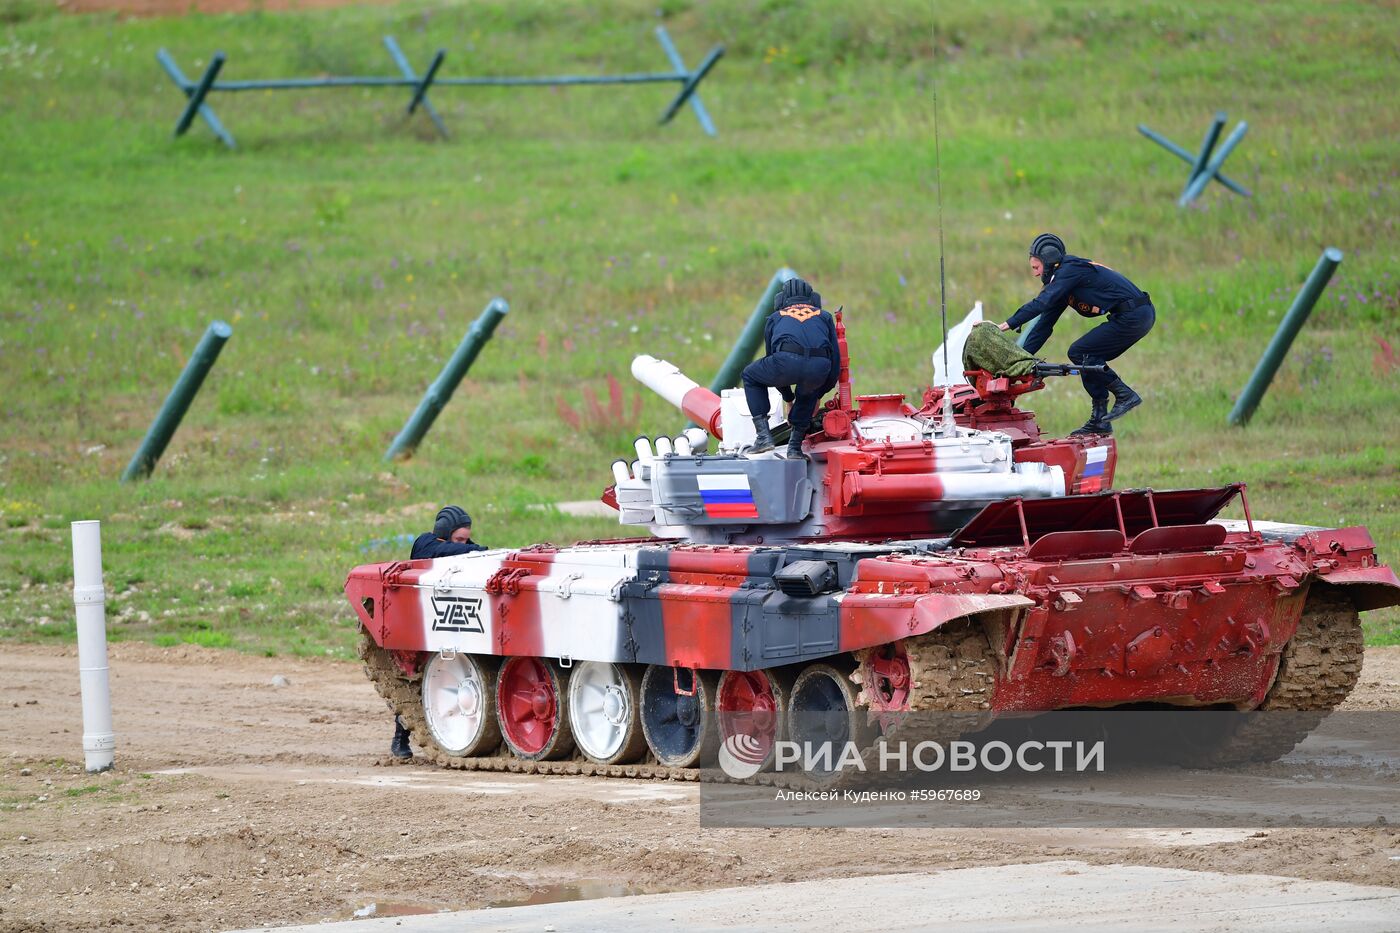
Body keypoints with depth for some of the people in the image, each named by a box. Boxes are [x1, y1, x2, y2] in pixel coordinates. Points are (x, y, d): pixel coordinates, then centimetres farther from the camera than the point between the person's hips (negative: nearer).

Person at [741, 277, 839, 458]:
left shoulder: (775, 318, 35)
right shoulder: (824, 317, 36)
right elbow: (835, 362, 33)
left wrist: (789, 400, 49)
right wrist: (818, 396, 46)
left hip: (787, 361, -1)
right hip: (819, 367, 1)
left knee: (751, 376, 30)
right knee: (808, 393, 38)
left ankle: (763, 435, 17)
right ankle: (795, 446, 27)